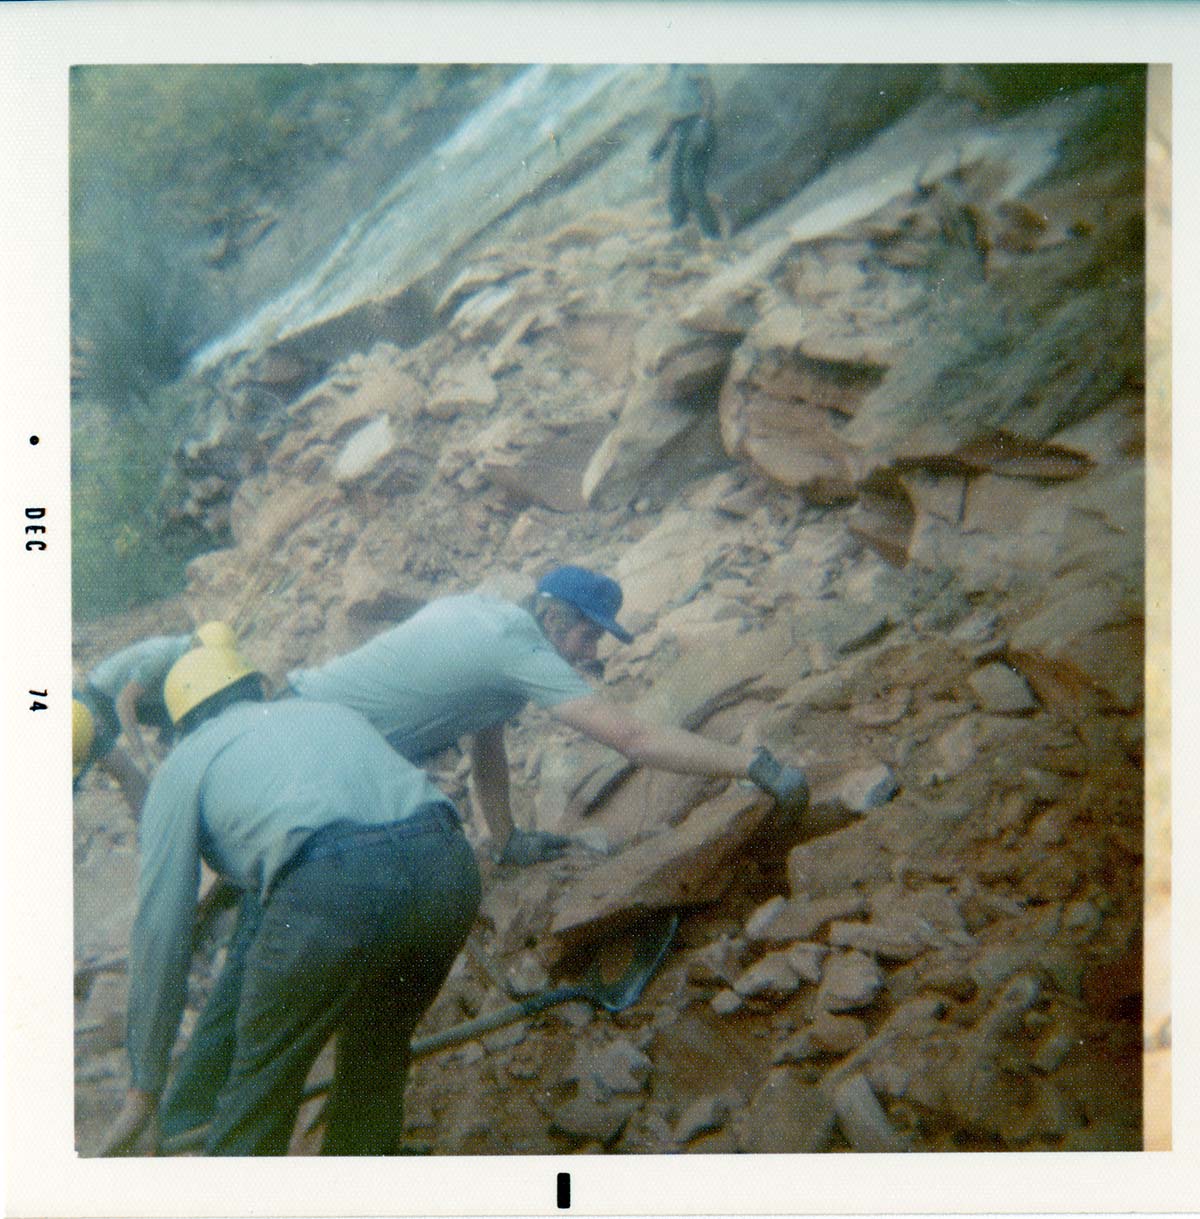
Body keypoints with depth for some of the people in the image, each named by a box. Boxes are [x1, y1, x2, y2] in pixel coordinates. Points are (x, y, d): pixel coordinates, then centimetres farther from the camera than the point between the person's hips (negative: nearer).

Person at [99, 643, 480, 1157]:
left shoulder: (184, 764, 23)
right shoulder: (334, 712, 36)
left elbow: (161, 931, 20)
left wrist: (144, 1088, 27)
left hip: (331, 890, -5)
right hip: (449, 866, 5)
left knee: (261, 1088, 18)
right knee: (378, 1056, 29)